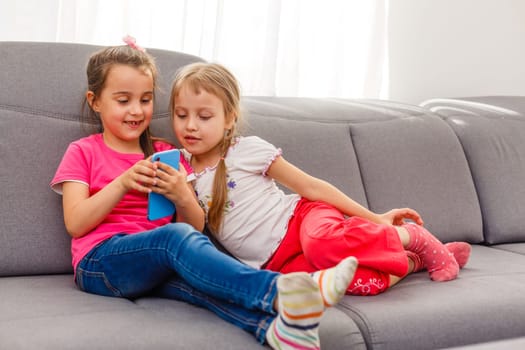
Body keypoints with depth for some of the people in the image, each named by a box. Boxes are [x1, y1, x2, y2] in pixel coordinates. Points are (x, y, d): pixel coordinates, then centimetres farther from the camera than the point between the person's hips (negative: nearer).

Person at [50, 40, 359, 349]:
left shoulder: (166, 155, 19)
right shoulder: (83, 152, 11)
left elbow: (197, 226, 11)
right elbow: (75, 224, -3)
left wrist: (183, 197, -12)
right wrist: (122, 184, -15)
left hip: (157, 266, 3)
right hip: (100, 262, -3)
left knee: (190, 274, -34)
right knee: (177, 236, -34)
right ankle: (280, 290, -52)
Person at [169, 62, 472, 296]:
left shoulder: (248, 149, -4)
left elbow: (310, 186, 0)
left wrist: (374, 218, 0)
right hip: (280, 262, 1)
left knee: (323, 242, -40)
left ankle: (412, 237, -11)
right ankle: (410, 262, -2)